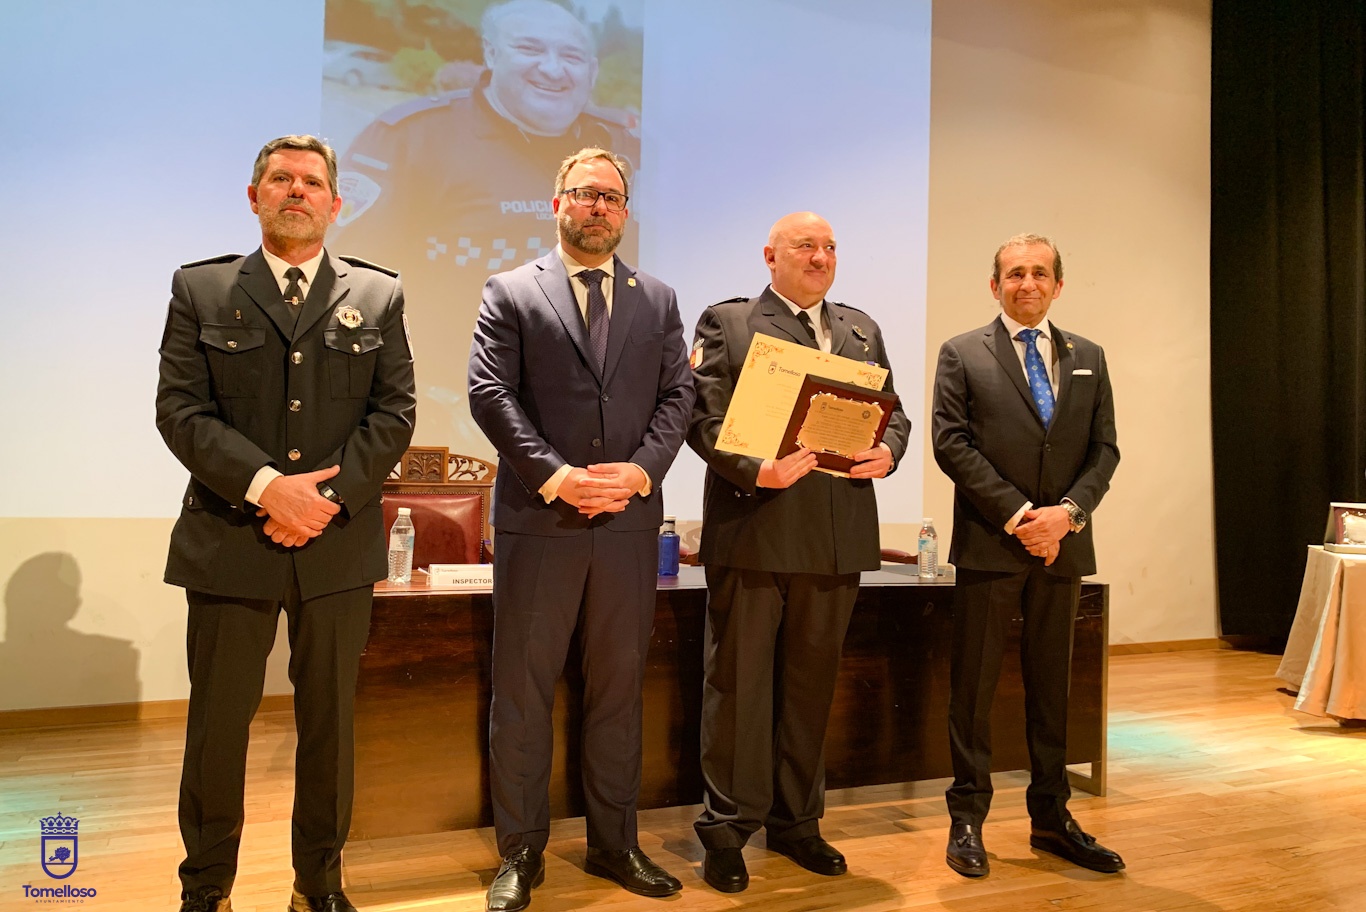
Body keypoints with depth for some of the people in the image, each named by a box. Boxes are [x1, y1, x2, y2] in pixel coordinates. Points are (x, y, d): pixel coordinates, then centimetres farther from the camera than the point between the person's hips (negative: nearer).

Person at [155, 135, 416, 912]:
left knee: (330, 721, 10)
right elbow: (180, 410, -2)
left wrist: (330, 495, -11)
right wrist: (267, 485, -15)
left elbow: (394, 412, 2)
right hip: (229, 539, 0)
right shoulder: (200, 289, 7)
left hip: (339, 542, 1)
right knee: (218, 723, 7)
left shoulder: (379, 296, 9)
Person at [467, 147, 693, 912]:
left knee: (620, 689, 11)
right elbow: (491, 393, -5)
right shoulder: (511, 293, 5)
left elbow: (678, 395, 6)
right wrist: (554, 476, -15)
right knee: (522, 693, 5)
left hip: (630, 521, 3)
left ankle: (615, 843, 25)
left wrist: (641, 469, -10)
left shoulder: (659, 299, 13)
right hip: (537, 520, -2)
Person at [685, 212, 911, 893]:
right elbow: (704, 417, -7)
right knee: (739, 683, 2)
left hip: (837, 537, 5)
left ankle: (796, 822, 28)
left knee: (811, 682, 13)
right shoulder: (726, 323, 3)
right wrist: (754, 470, -22)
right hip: (752, 530, -4)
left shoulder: (862, 330, 19)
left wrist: (888, 449, -4)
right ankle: (727, 830, 16)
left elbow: (892, 410, 18)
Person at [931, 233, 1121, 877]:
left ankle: (1051, 817, 24)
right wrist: (1017, 513, -13)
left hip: (1062, 542, 4)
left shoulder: (1088, 358, 14)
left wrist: (1068, 511, -9)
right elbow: (951, 443, -6)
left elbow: (1104, 448, 9)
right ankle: (967, 817, 13)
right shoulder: (962, 354, 3)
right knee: (974, 684, 2)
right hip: (988, 543, -3)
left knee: (1052, 682, 12)